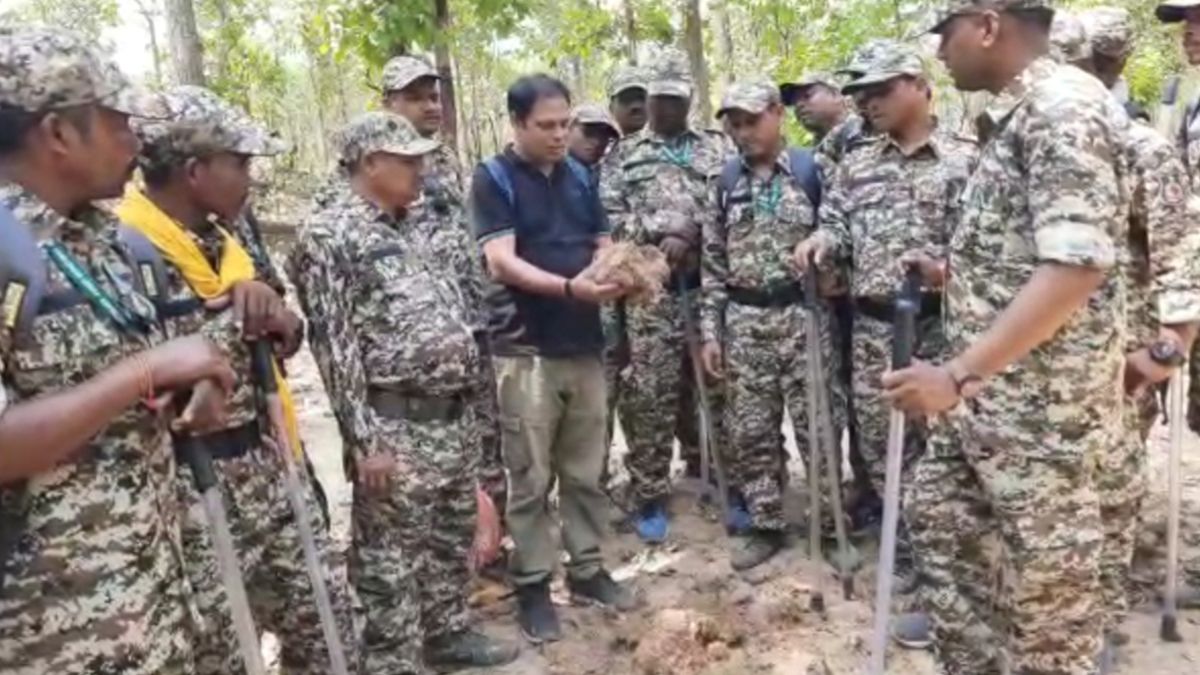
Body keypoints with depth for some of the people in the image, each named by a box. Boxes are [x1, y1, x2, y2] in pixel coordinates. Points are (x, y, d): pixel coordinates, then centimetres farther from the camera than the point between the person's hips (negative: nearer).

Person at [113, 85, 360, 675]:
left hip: (270, 465, 8)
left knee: (326, 619, 16)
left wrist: (274, 311, -4)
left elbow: (284, 340, 16)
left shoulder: (221, 240, 11)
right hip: (191, 489, -8)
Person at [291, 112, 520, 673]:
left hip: (452, 419, 9)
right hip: (397, 427, -9)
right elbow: (334, 346, -16)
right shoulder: (329, 233, -11)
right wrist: (365, 440, -19)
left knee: (451, 545, 22)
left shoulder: (403, 229, 16)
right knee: (393, 564, 5)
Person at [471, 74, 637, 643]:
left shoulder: (578, 177, 12)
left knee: (585, 471, 14)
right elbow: (501, 262, -16)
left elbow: (603, 245, 14)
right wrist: (570, 286, -29)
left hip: (584, 345, 5)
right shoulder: (493, 179, -5)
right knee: (530, 478, 4)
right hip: (525, 350, -5)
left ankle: (587, 569, 28)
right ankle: (532, 584, 18)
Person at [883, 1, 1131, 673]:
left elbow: (1076, 266, -27)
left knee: (1048, 567, 5)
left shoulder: (1065, 106, -17)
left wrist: (958, 375, -29)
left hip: (1043, 397, -10)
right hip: (991, 392, 10)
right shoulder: (1016, 115, 12)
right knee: (939, 510, 19)